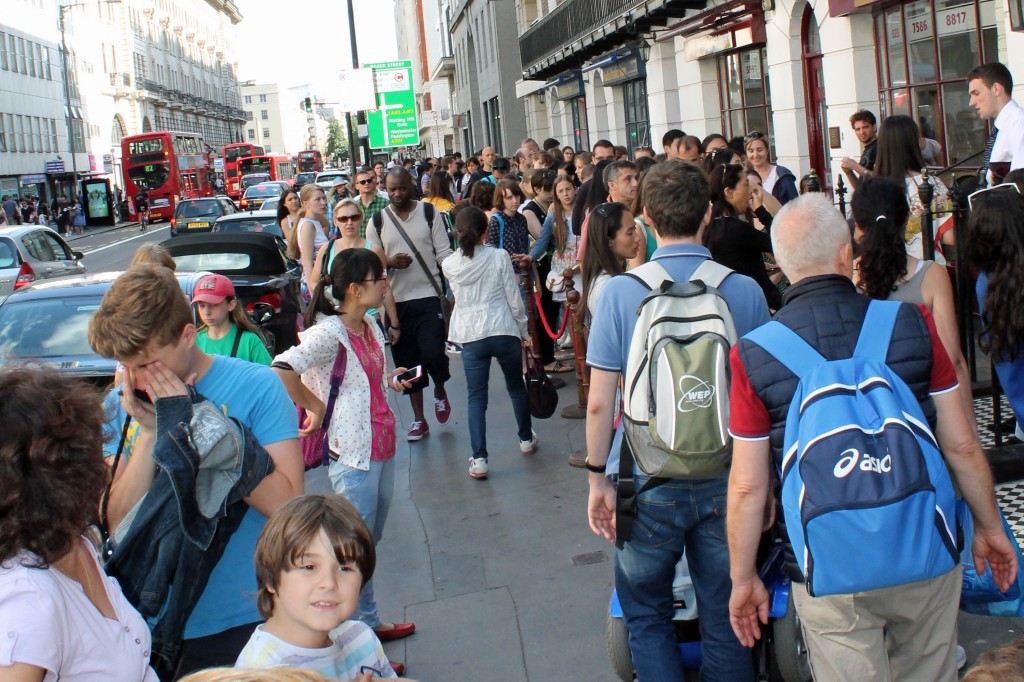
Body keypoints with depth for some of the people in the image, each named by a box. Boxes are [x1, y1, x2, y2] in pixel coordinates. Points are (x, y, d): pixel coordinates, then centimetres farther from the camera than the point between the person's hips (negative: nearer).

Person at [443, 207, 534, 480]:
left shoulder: (450, 265, 2)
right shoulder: (499, 257, -4)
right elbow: (514, 299, -2)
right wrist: (525, 332, 9)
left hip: (470, 337, 1)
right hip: (504, 331, -1)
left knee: (476, 398, 4)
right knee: (516, 387, 20)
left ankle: (479, 460, -5)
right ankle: (526, 439, 37)